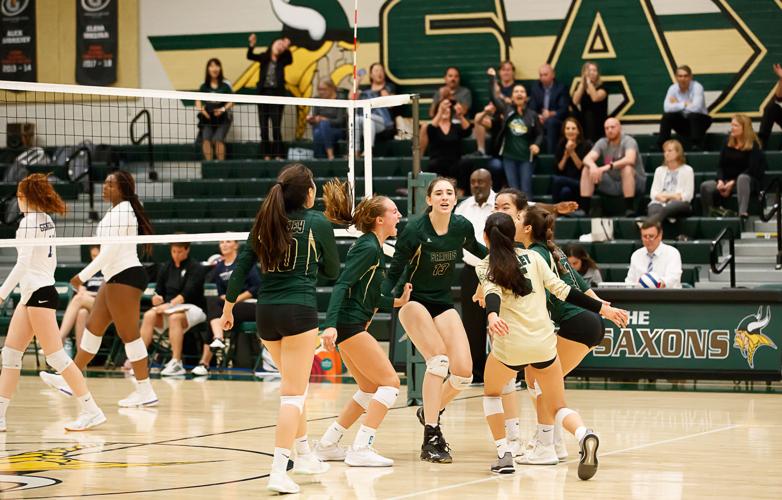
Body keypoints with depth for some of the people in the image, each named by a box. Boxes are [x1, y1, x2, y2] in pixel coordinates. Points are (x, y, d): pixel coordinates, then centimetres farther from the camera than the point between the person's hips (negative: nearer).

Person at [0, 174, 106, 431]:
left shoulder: (29, 221, -14)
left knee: (56, 356, -9)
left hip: (38, 294, -10)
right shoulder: (47, 221, 12)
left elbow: (23, 263, -20)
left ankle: (91, 410, -8)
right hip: (33, 293, 10)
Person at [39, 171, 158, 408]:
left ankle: (145, 391, -4)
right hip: (115, 277, 11)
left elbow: (111, 251, -20)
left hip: (125, 277, -11)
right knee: (93, 327, 14)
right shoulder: (116, 211, 16)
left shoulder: (122, 212, -15)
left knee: (128, 334, -7)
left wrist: (84, 275, -16)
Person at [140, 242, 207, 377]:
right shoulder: (165, 268, 12)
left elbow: (188, 294, -16)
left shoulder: (196, 268, -4)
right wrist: (157, 299, -11)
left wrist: (170, 304, -27)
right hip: (168, 307, 5)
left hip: (193, 308, -5)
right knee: (149, 316, -24)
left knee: (175, 317, -37)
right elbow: (159, 292, 13)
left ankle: (176, 363, -39)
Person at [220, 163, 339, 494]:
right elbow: (332, 271, 8)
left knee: (294, 385, 24)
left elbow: (242, 265, 8)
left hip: (266, 312, 6)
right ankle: (278, 472, -17)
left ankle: (304, 454, 33)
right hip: (299, 310, -5)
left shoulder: (265, 221, 8)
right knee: (293, 393, -7)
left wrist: (228, 306, 18)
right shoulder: (318, 223, -3)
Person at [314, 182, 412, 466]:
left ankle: (327, 444, 20)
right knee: (390, 382, -8)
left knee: (371, 389, 17)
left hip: (348, 326, 10)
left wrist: (396, 302, 13)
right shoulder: (368, 248, -13)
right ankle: (360, 450, -11)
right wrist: (331, 325, -32)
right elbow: (342, 285, -23)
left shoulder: (374, 248, 16)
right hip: (349, 325, -10)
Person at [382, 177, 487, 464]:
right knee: (439, 358, -25)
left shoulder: (462, 227, -6)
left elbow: (477, 251, 17)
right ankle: (431, 439, -22)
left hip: (443, 303, 5)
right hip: (413, 301, -5)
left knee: (463, 373, -8)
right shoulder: (414, 230, -19)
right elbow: (394, 272, -13)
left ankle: (430, 412, 22)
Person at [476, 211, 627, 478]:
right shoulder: (532, 257, 11)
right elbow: (562, 290, 5)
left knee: (491, 392, 27)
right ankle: (584, 435, -19)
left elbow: (492, 294, -16)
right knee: (558, 407, 14)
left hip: (510, 345, -2)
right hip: (544, 343, 2)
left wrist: (492, 316, -36)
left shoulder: (486, 268, 6)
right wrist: (603, 308, 8)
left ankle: (504, 455, 12)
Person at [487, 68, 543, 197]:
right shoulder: (506, 110, 3)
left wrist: (536, 144, -11)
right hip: (509, 157, 1)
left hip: (526, 158, -1)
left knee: (526, 191, -3)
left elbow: (539, 134, 8)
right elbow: (493, 96, -4)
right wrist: (492, 78, -7)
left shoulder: (532, 115, 3)